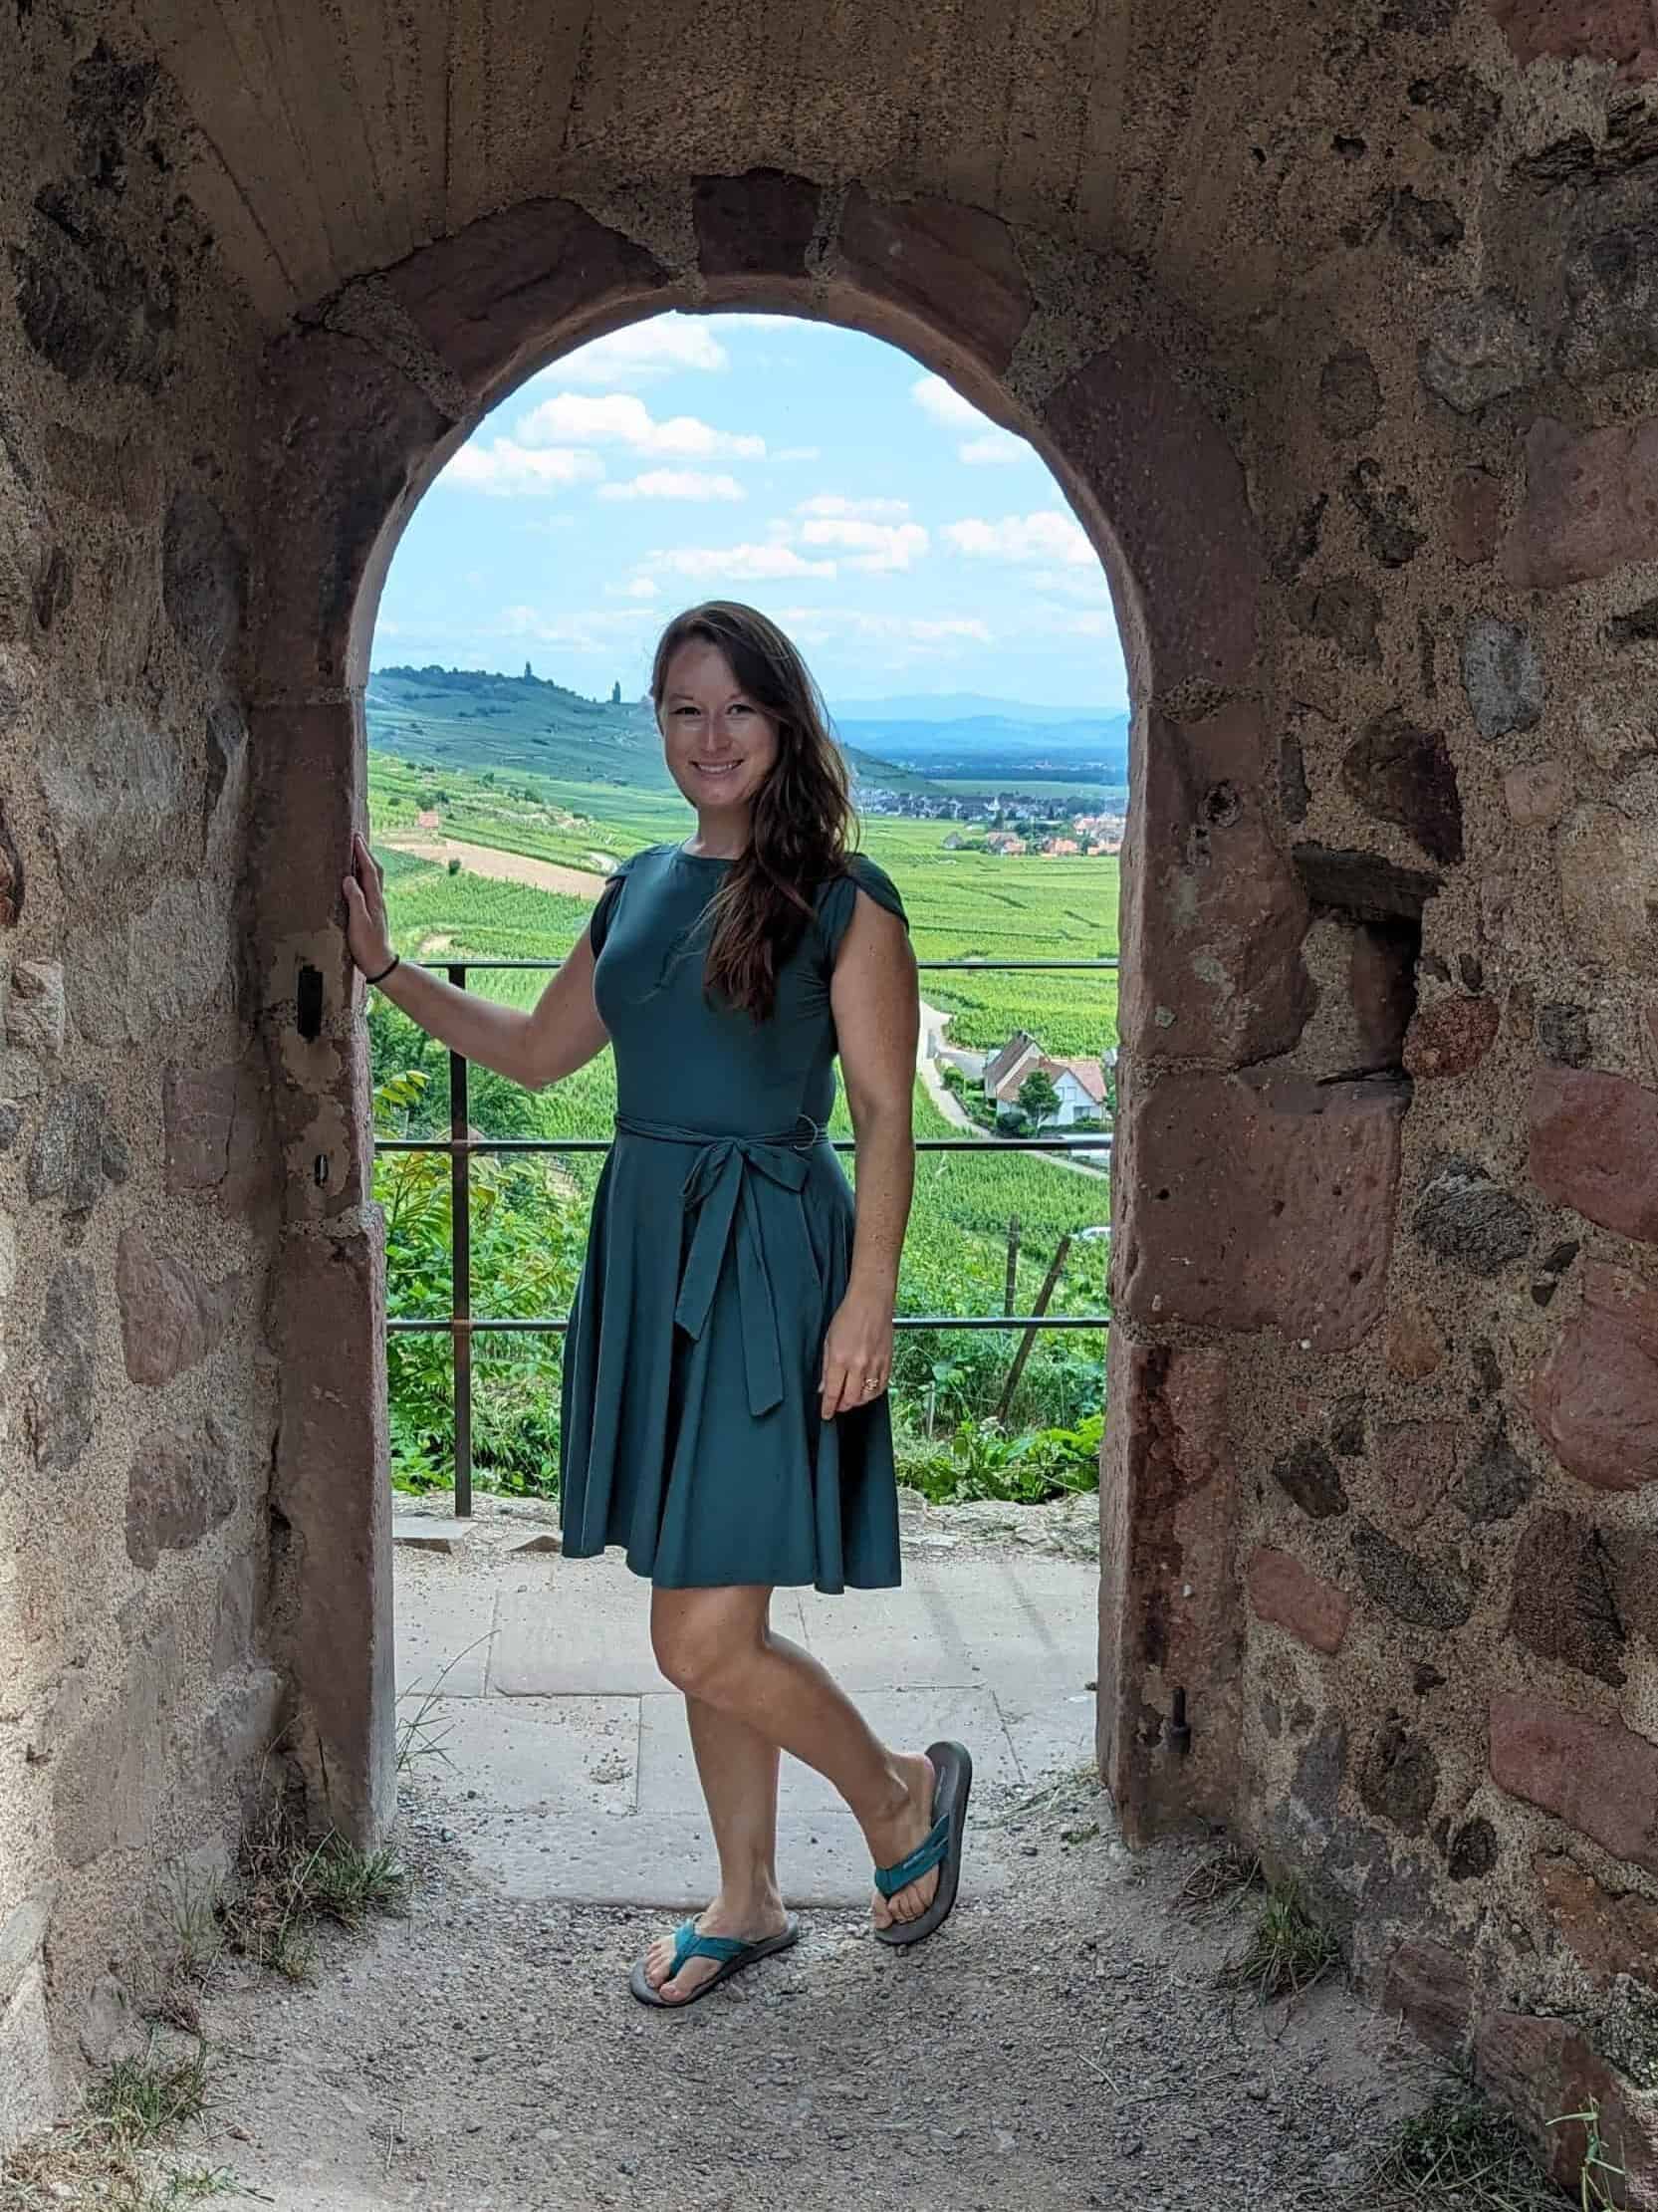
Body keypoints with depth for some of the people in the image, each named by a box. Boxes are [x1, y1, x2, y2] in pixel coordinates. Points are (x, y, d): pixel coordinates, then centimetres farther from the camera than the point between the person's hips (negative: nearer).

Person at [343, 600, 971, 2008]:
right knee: (707, 1629, 14)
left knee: (707, 1645, -8)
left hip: (768, 1263, -6)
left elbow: (886, 1115, -8)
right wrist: (385, 964, 17)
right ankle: (747, 1903, 31)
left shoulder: (843, 899, -6)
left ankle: (907, 1799, 20)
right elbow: (536, 1053, 22)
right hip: (649, 1252, 6)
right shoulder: (641, 889, 12)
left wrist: (869, 1299, -15)